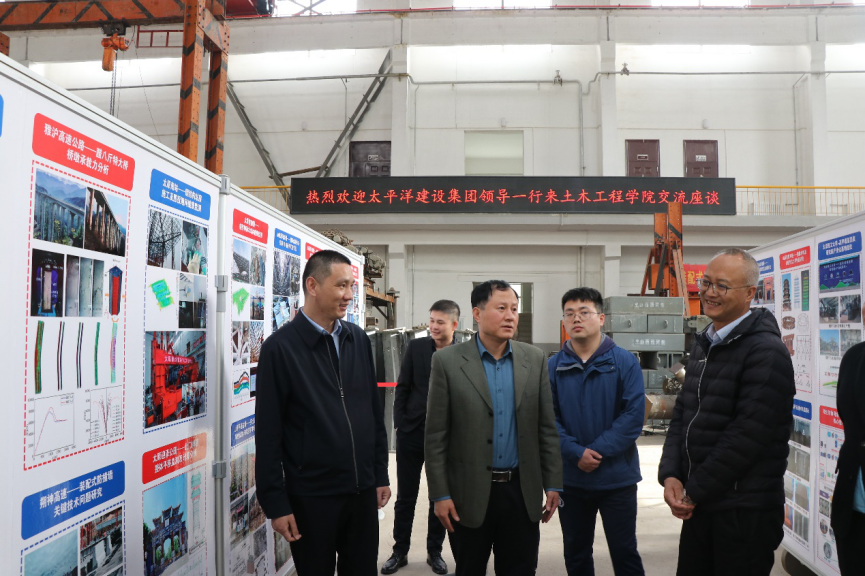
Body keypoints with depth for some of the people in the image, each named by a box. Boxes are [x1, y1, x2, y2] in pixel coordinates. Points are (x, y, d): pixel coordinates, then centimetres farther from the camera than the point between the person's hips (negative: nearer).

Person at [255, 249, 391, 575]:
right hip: (311, 496, -4)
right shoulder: (280, 347, -10)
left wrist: (380, 474, 9)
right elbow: (268, 434, -9)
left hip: (363, 490, 4)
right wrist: (275, 503, -9)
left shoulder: (359, 340, 4)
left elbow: (374, 413, 9)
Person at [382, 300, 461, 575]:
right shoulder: (416, 347, -1)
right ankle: (400, 552, 25)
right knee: (405, 496, 10)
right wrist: (399, 423, -3)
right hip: (412, 432, 1)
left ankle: (434, 552, 28)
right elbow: (403, 387, 2)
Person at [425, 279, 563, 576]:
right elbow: (436, 436, -6)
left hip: (523, 491, 2)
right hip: (470, 493, -2)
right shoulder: (447, 361, -7)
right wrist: (440, 495, -8)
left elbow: (547, 427, 5)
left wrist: (553, 484, 3)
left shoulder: (534, 359, 2)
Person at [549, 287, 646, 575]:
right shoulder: (553, 366, -1)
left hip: (617, 476, -2)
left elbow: (634, 414, -13)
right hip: (570, 478, 2)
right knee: (575, 552, 17)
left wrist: (598, 451, -18)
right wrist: (576, 453, -19)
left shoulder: (625, 362, -6)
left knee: (624, 551, 10)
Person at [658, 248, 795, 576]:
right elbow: (682, 415, 10)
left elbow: (748, 434, -21)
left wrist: (694, 490, -15)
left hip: (745, 512, -7)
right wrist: (670, 475, -3)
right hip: (698, 505, 7)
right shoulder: (704, 346, 11)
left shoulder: (766, 351, -15)